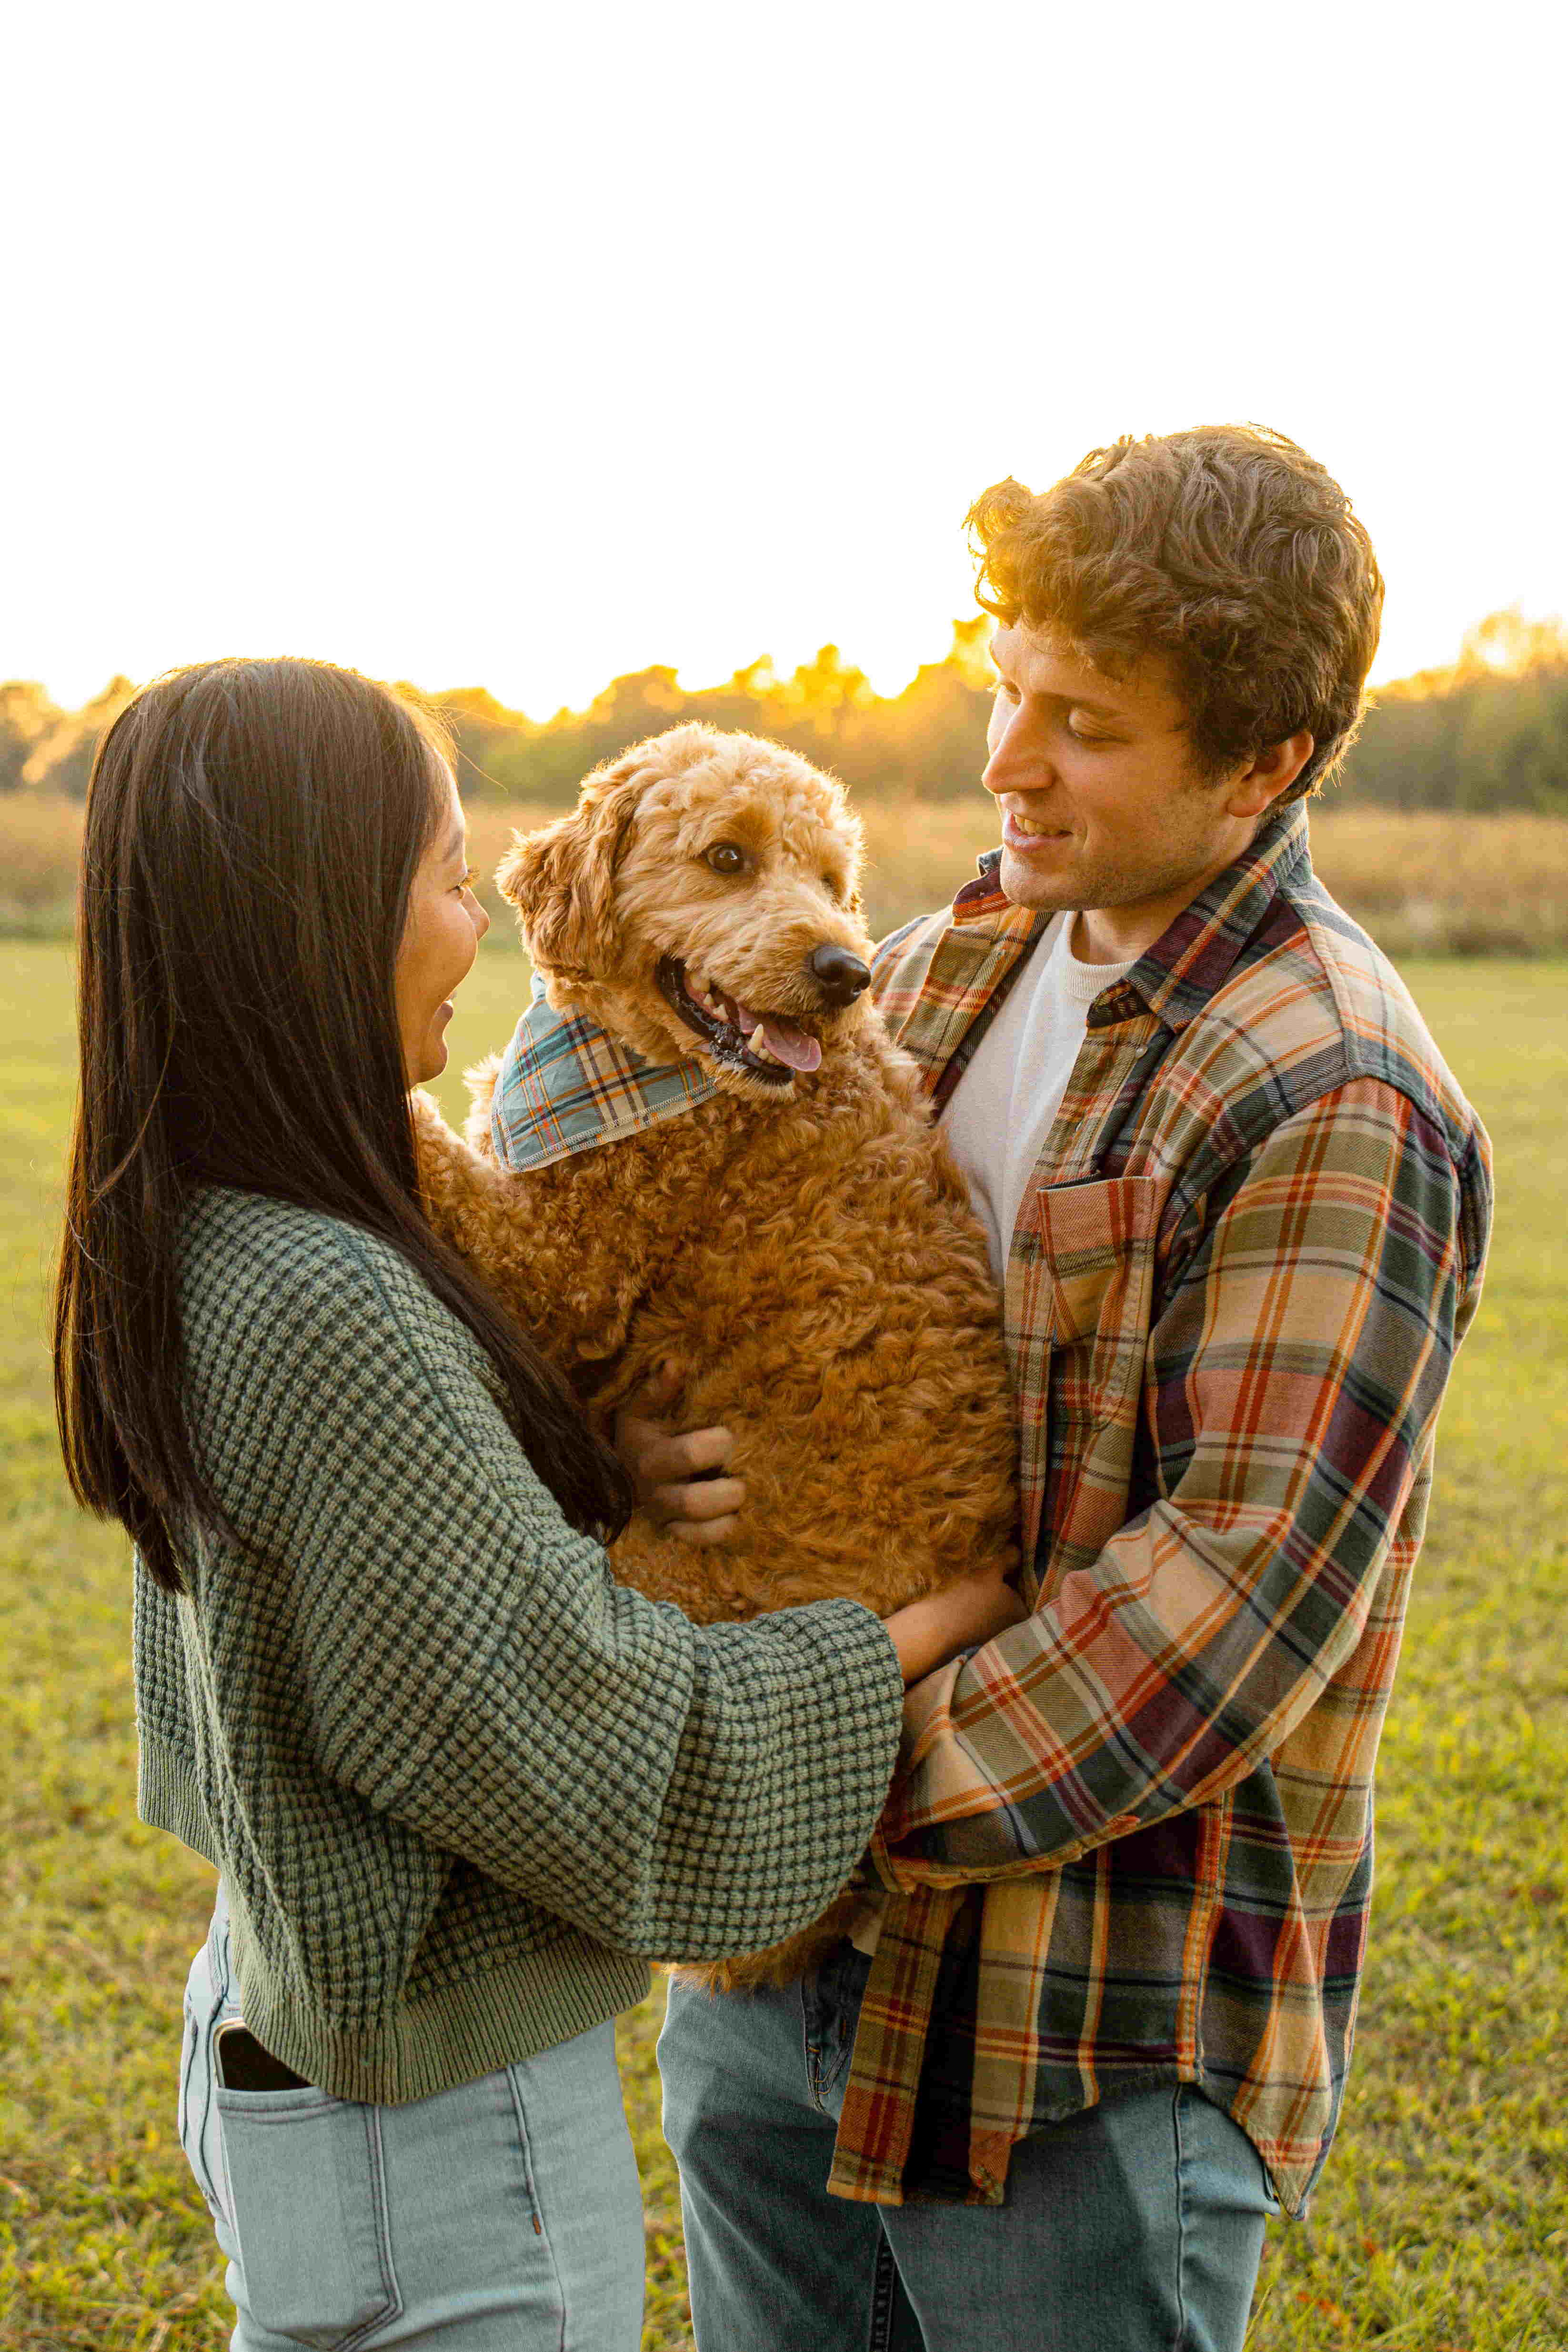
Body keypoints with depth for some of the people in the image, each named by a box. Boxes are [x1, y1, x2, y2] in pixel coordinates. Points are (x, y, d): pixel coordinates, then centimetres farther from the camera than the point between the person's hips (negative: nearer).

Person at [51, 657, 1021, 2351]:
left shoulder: (189, 1249, -1)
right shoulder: (324, 1317, -30)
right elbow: (606, 1746, -24)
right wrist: (944, 1623, -11)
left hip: (273, 2021, 9)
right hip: (441, 2153, -8)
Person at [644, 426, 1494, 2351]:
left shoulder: (1334, 1105, -18)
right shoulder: (946, 968, 6)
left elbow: (1248, 1579, -22)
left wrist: (892, 1790, -21)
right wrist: (644, 1425, -9)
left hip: (1096, 2013, -7)